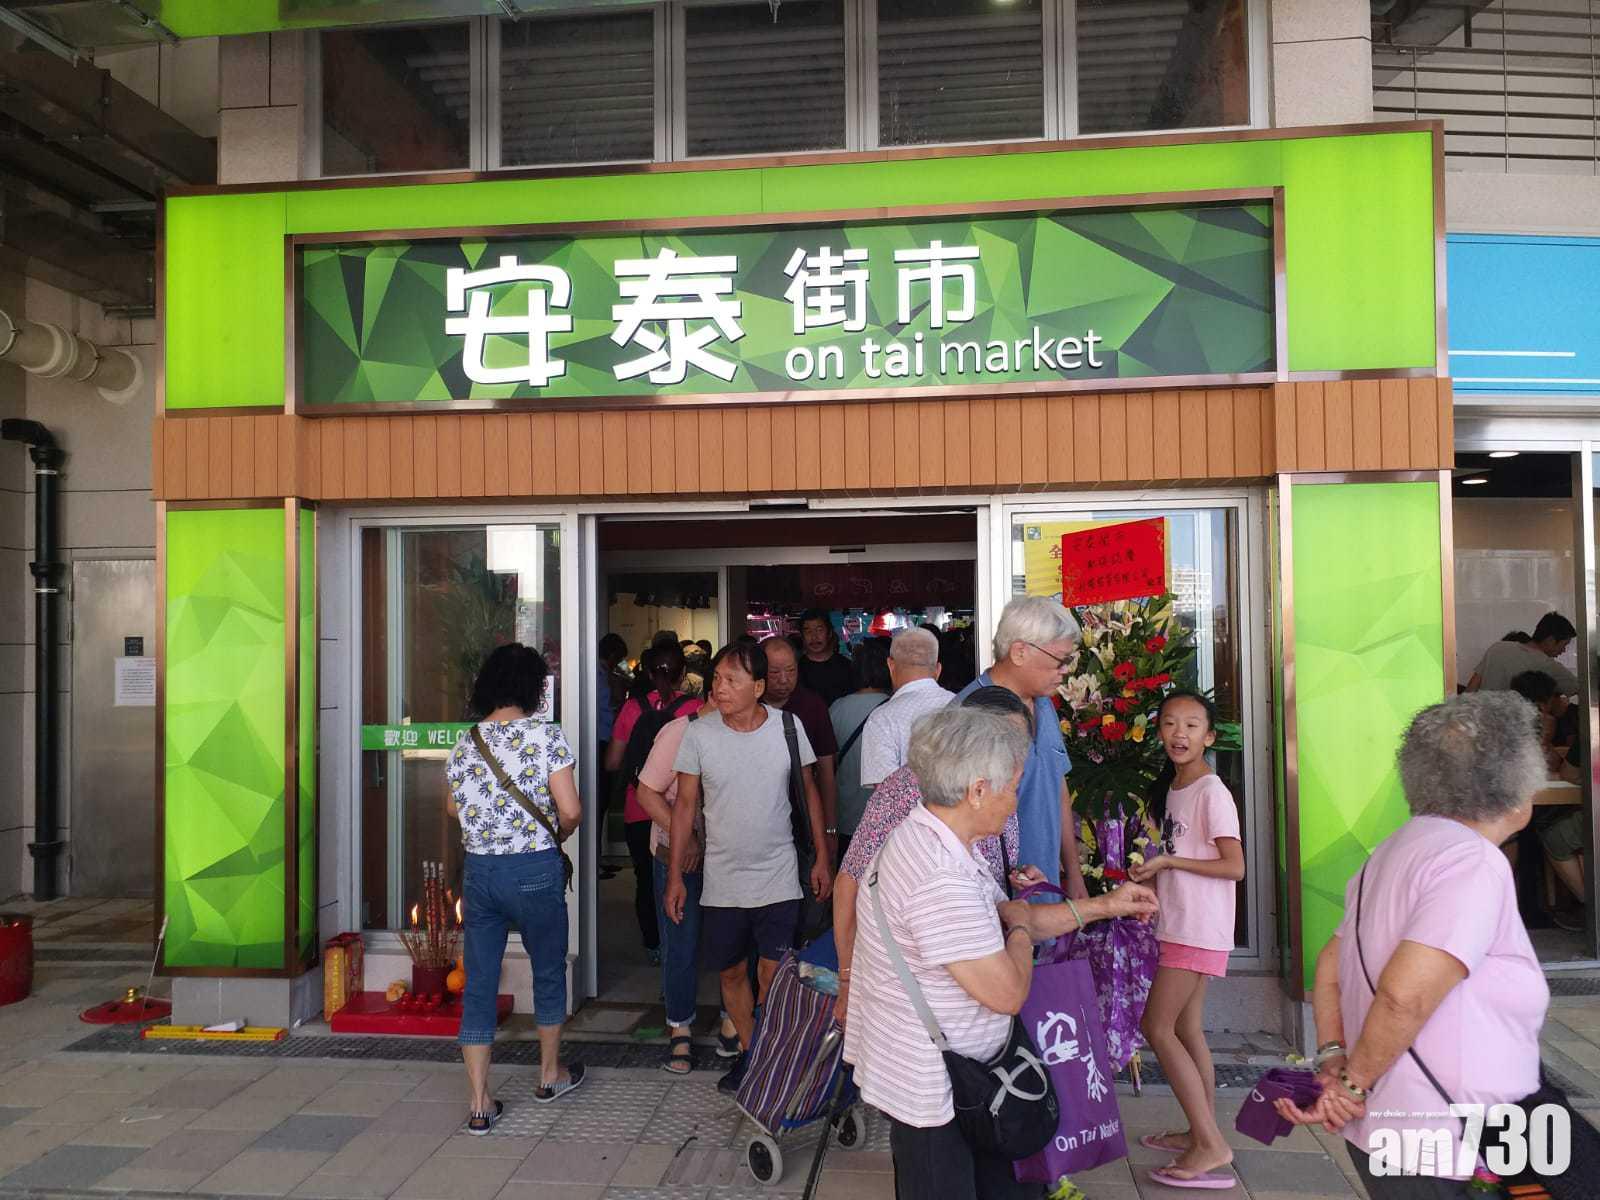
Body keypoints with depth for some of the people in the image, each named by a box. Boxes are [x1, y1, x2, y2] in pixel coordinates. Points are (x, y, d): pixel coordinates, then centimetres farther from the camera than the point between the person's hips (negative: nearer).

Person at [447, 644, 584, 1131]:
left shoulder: (464, 743, 3)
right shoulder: (546, 735, -11)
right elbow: (570, 810, -14)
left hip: (478, 871, 4)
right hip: (534, 870, -3)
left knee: (479, 984, 10)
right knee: (549, 970, 18)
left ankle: (479, 1103, 15)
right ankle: (550, 1073, 35)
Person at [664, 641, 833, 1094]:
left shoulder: (789, 727, -7)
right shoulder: (698, 734, -7)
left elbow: (810, 792, 5)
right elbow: (686, 805, 0)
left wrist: (822, 858, 4)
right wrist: (675, 876, 0)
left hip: (778, 880, -1)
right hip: (721, 882, 1)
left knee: (773, 978, -1)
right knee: (732, 972, 13)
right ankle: (748, 1052, 34)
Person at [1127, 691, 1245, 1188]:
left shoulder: (1212, 792, -16)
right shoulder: (1170, 789, 11)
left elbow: (1234, 866, -19)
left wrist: (1166, 862, -17)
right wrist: (1151, 879, 2)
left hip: (1200, 928, -9)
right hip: (1180, 925, 9)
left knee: (1157, 1026, -8)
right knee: (1187, 1029, 13)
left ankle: (1211, 1145, -4)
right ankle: (1203, 1135, 23)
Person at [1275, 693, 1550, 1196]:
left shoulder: (1397, 851, 11)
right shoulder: (1474, 861, -19)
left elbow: (1331, 964, 15)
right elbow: (1405, 995, -28)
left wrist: (1333, 1059, 5)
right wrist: (1354, 1083, -15)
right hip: (1436, 1155, -9)